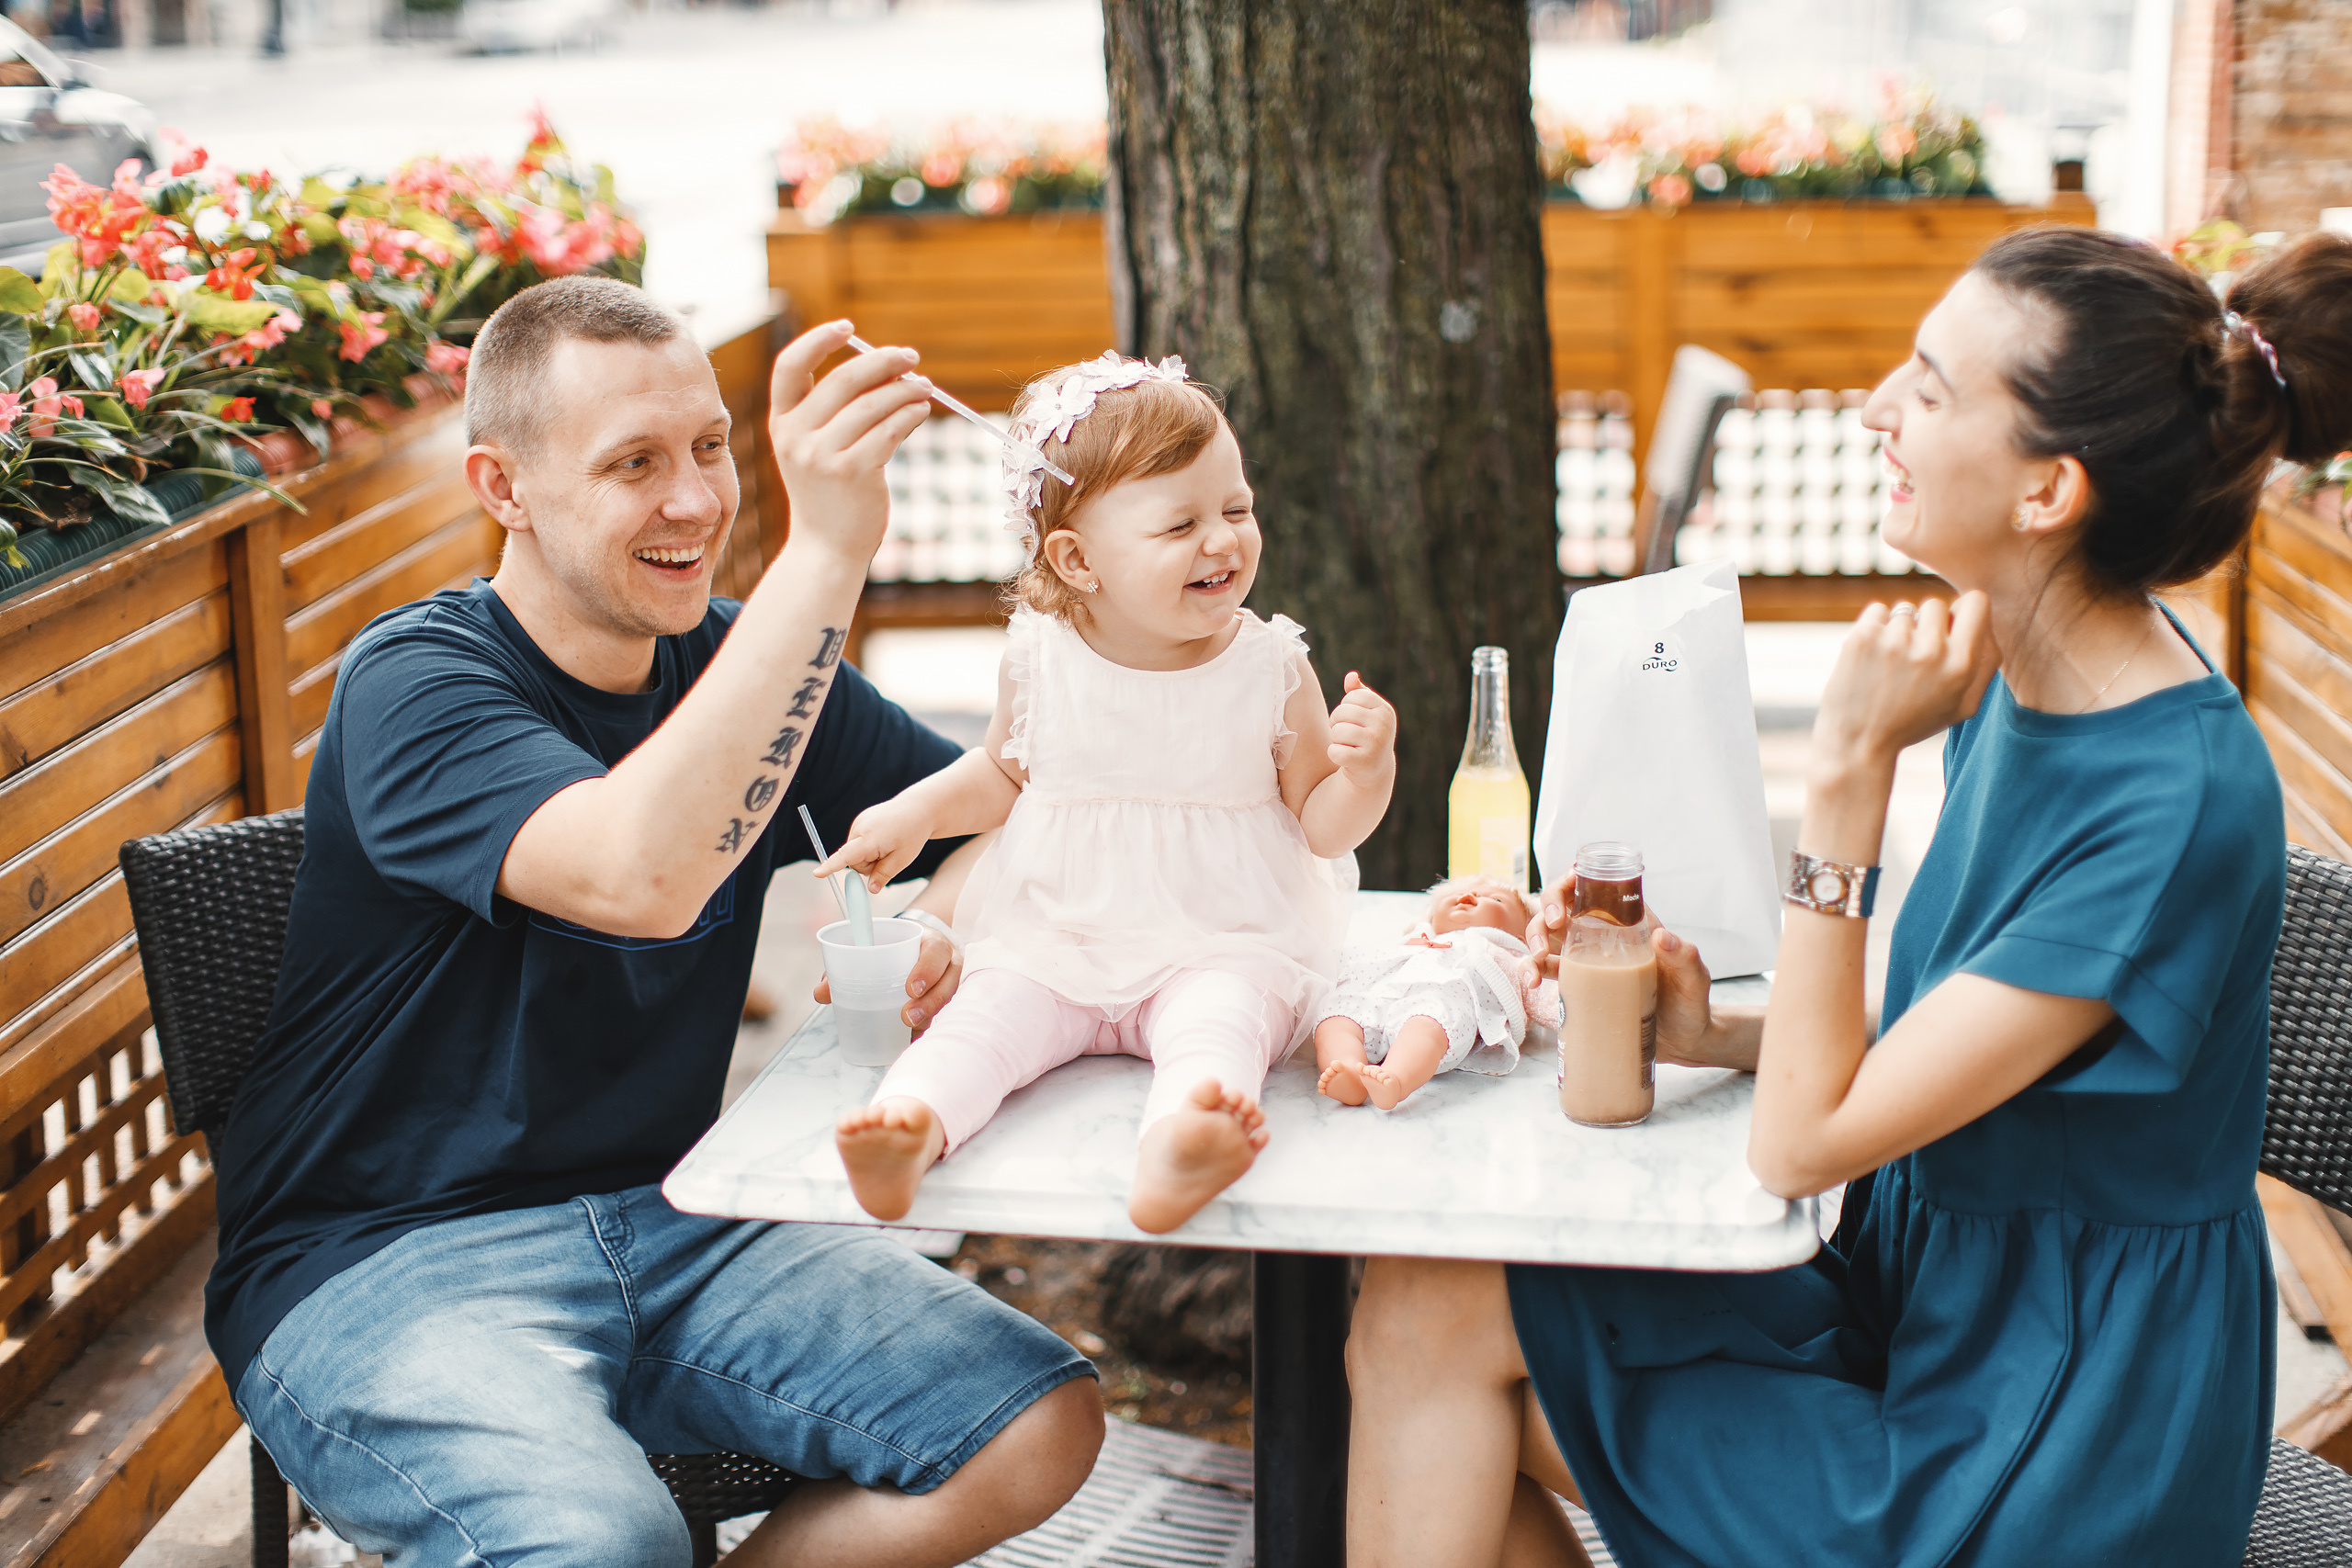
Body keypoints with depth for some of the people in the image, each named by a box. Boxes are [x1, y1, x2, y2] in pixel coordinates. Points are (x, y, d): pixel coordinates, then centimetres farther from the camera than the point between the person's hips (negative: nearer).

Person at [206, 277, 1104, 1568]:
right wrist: (825, 553, -35)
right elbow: (637, 876, -34)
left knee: (1042, 1427, -11)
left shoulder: (734, 664, 6)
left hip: (663, 1222, 6)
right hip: (378, 1265, -6)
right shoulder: (413, 684, -15)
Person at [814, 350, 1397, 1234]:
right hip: (1053, 944, 3)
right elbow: (1004, 773, 20)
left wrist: (1365, 769, -18)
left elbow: (1324, 827, 2)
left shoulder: (1270, 668, -4)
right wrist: (914, 813, 5)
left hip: (1223, 946, -2)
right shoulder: (1039, 663, -1)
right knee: (986, 1015, -25)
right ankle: (909, 1130, -52)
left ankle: (1170, 1153, -63)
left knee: (1219, 1019, -33)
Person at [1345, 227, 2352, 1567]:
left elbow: (1805, 1142, -24)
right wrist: (1718, 1037, -5)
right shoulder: (2029, 674, 0)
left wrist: (1852, 769, -26)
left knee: (1441, 1323, -5)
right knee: (1427, 1312, -1)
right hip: (1927, 1312, 8)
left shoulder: (2178, 804, -27)